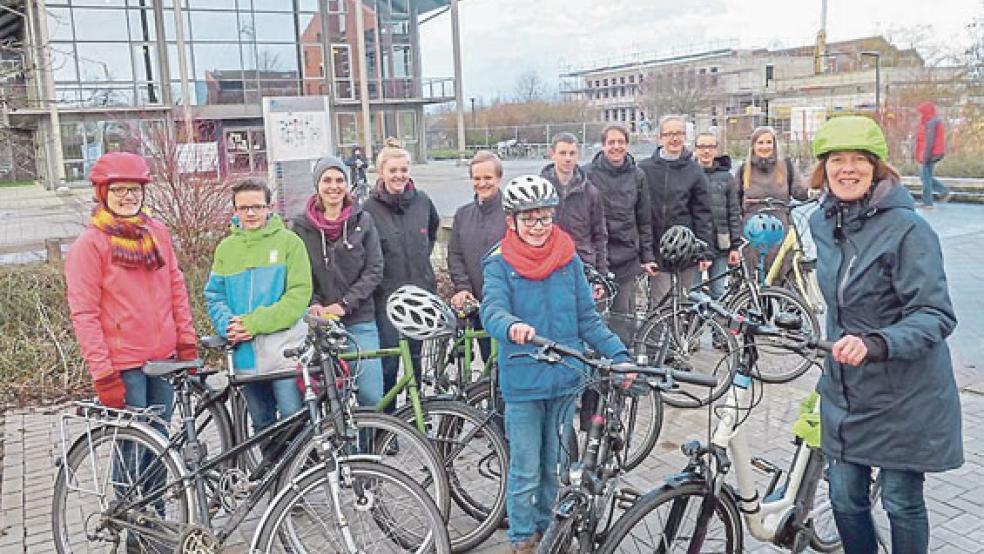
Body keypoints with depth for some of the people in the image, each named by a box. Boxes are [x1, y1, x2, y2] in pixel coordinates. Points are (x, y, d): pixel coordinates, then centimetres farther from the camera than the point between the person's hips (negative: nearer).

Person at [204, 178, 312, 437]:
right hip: (246, 355, 4)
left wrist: (257, 323, -15)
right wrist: (228, 326, -10)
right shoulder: (226, 248, 11)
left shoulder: (288, 241, -2)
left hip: (285, 350, -4)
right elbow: (214, 296, 10)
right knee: (263, 426, 14)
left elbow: (299, 294, -9)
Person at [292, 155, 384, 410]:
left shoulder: (363, 220, 3)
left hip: (360, 322, 0)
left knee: (372, 397, -3)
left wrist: (344, 304, -9)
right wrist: (313, 305, -10)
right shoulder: (302, 225, 4)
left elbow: (374, 270, 0)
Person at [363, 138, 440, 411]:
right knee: (389, 360, -1)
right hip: (387, 294, -3)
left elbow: (433, 228, 23)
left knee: (416, 354, 14)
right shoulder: (370, 208, -9)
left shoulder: (422, 200, 2)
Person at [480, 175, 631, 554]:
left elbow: (588, 320, 5)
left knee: (555, 466, 17)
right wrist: (512, 327, -46)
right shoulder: (499, 264, -7)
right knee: (526, 472, 5)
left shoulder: (569, 260, 1)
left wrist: (619, 355, -7)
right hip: (522, 383, -3)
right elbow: (493, 311, -23)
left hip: (565, 380, 3)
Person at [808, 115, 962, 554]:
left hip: (903, 398, -5)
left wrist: (874, 343, -36)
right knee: (845, 501, 12)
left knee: (901, 504, 8)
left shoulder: (907, 228, -17)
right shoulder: (822, 222, 3)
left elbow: (936, 316, -21)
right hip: (845, 392, 5)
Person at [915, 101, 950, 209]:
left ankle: (928, 203, 1)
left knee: (926, 177, -3)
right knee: (923, 175, 18)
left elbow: (930, 140, -22)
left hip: (931, 154, -10)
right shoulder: (936, 120, 14)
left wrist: (925, 156, -21)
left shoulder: (931, 122, -17)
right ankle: (944, 191, 15)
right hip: (936, 153, 10)